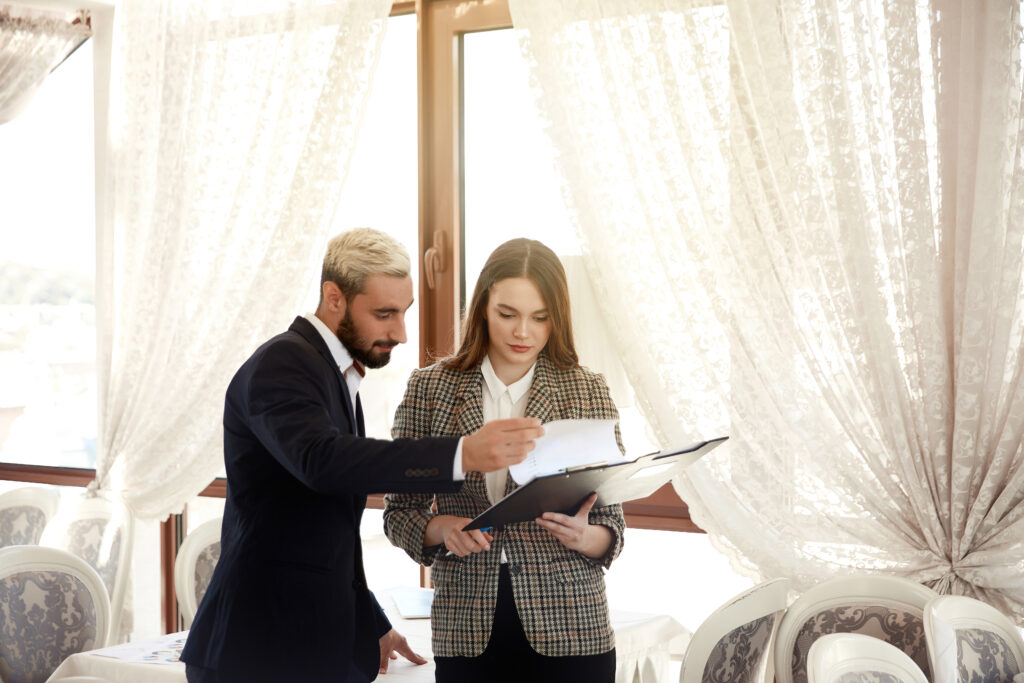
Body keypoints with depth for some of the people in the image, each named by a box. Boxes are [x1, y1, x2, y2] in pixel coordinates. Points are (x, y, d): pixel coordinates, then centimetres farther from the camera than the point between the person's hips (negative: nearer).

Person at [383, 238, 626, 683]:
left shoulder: (588, 392, 0)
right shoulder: (429, 388, 1)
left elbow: (612, 527, 3)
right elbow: (399, 510, 5)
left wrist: (582, 536, -19)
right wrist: (443, 528, -15)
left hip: (570, 629, 0)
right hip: (466, 629, 1)